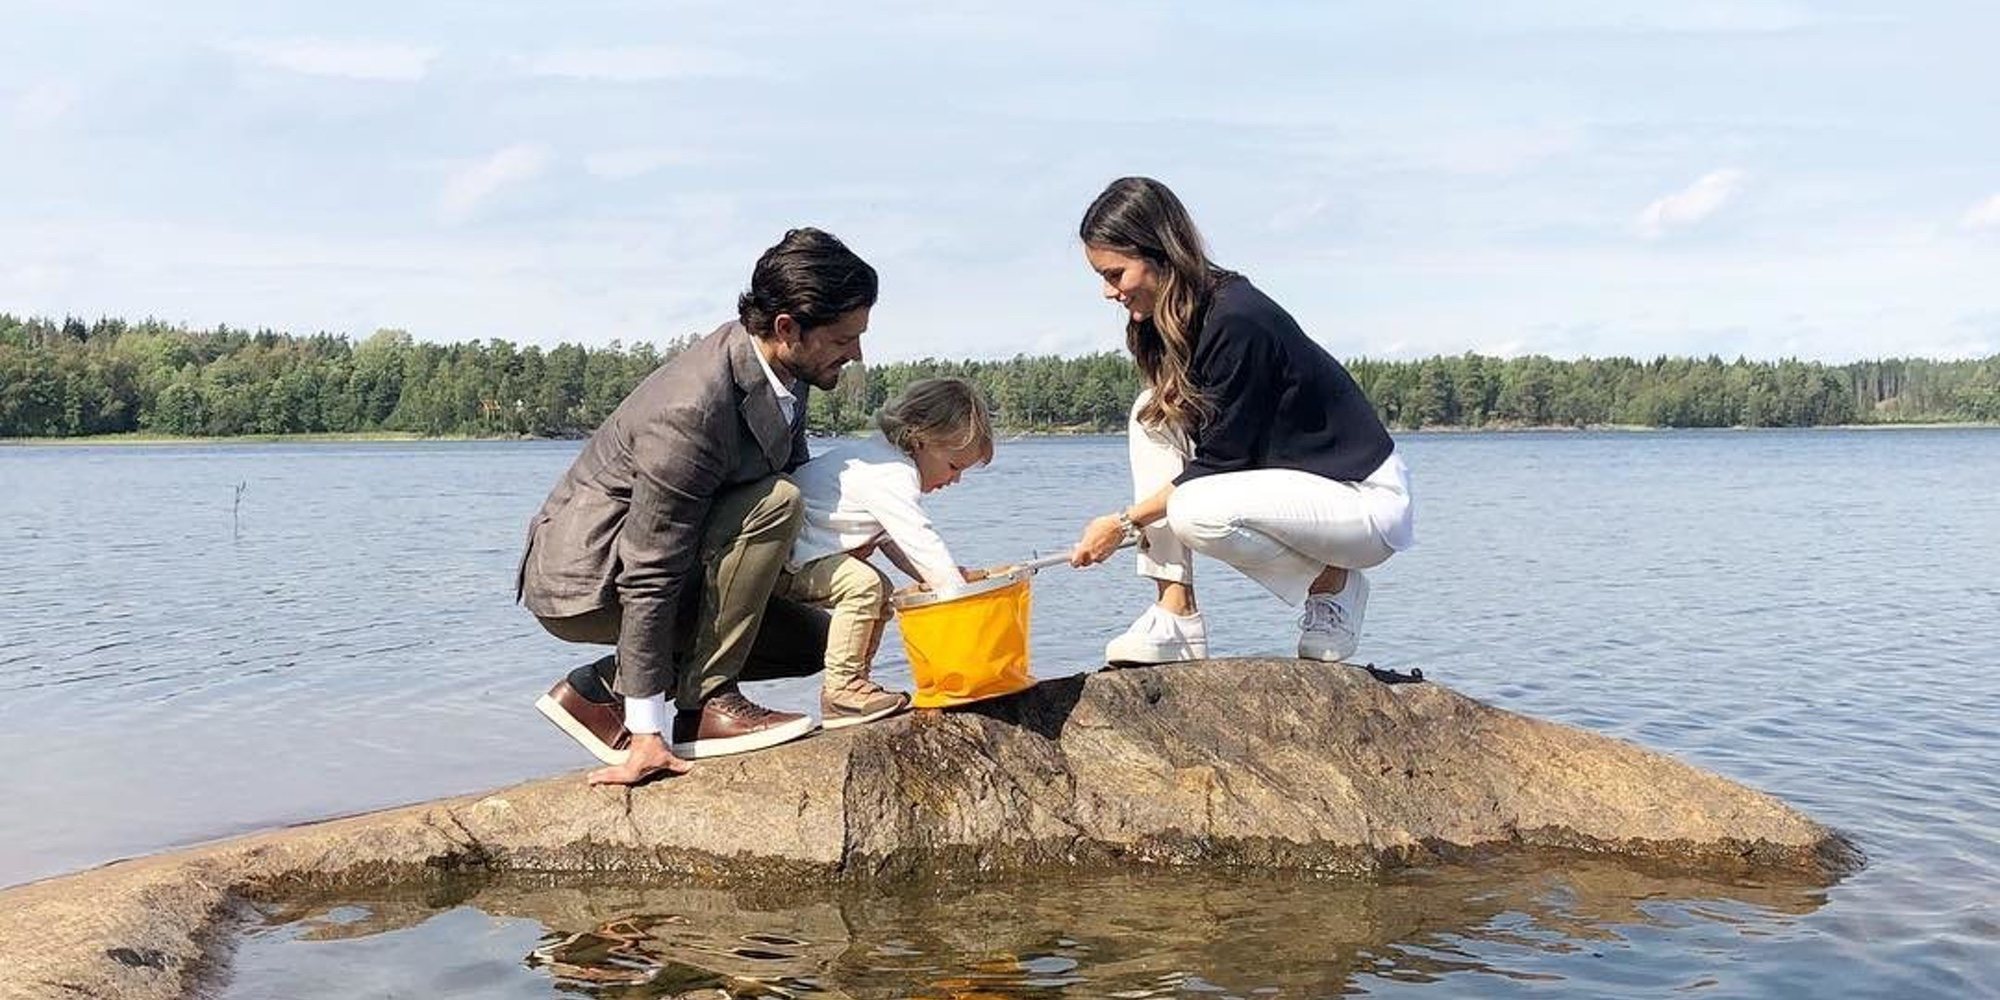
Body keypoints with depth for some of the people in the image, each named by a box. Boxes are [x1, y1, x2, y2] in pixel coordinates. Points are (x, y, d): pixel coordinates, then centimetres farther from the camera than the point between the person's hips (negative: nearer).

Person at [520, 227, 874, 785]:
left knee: (813, 640, 7)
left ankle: (602, 688, 6)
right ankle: (705, 703, -16)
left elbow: (800, 470, 16)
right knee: (777, 502, -25)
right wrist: (647, 731, -26)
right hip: (584, 583, -9)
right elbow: (650, 576, -29)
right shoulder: (690, 412, -31)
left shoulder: (777, 367, -4)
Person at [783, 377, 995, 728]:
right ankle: (839, 692, -21)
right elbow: (922, 544, -26)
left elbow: (893, 541, 14)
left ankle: (854, 681, 12)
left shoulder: (887, 461, 11)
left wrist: (957, 575, 5)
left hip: (800, 554, 11)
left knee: (882, 591, 10)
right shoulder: (891, 475, -23)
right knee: (862, 583, -27)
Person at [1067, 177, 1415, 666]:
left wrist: (1124, 522, -13)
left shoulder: (1237, 322, -25)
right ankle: (1176, 617, -6)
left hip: (1369, 499, -9)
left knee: (1196, 512, -32)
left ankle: (1331, 583, -3)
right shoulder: (1176, 319, 3)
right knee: (1154, 414, -3)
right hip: (1292, 479, 9)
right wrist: (1137, 517, 1)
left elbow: (1220, 460, -21)